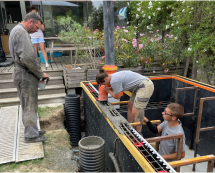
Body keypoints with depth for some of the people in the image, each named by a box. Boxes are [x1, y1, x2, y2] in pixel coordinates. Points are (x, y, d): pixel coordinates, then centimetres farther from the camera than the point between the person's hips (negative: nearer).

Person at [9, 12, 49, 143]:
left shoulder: (17, 30, 17)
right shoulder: (21, 32, -16)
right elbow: (27, 58, -25)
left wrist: (38, 73, 12)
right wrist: (40, 73, -14)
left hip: (23, 74, 10)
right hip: (26, 75, -10)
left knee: (29, 106, 17)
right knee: (30, 106, 0)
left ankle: (32, 131, 30)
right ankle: (31, 135, 12)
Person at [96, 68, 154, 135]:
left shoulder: (114, 81, -20)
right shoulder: (114, 76, 9)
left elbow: (117, 96, -6)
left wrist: (108, 90, 7)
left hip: (145, 86, -11)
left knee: (135, 113, -9)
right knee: (130, 106, 20)